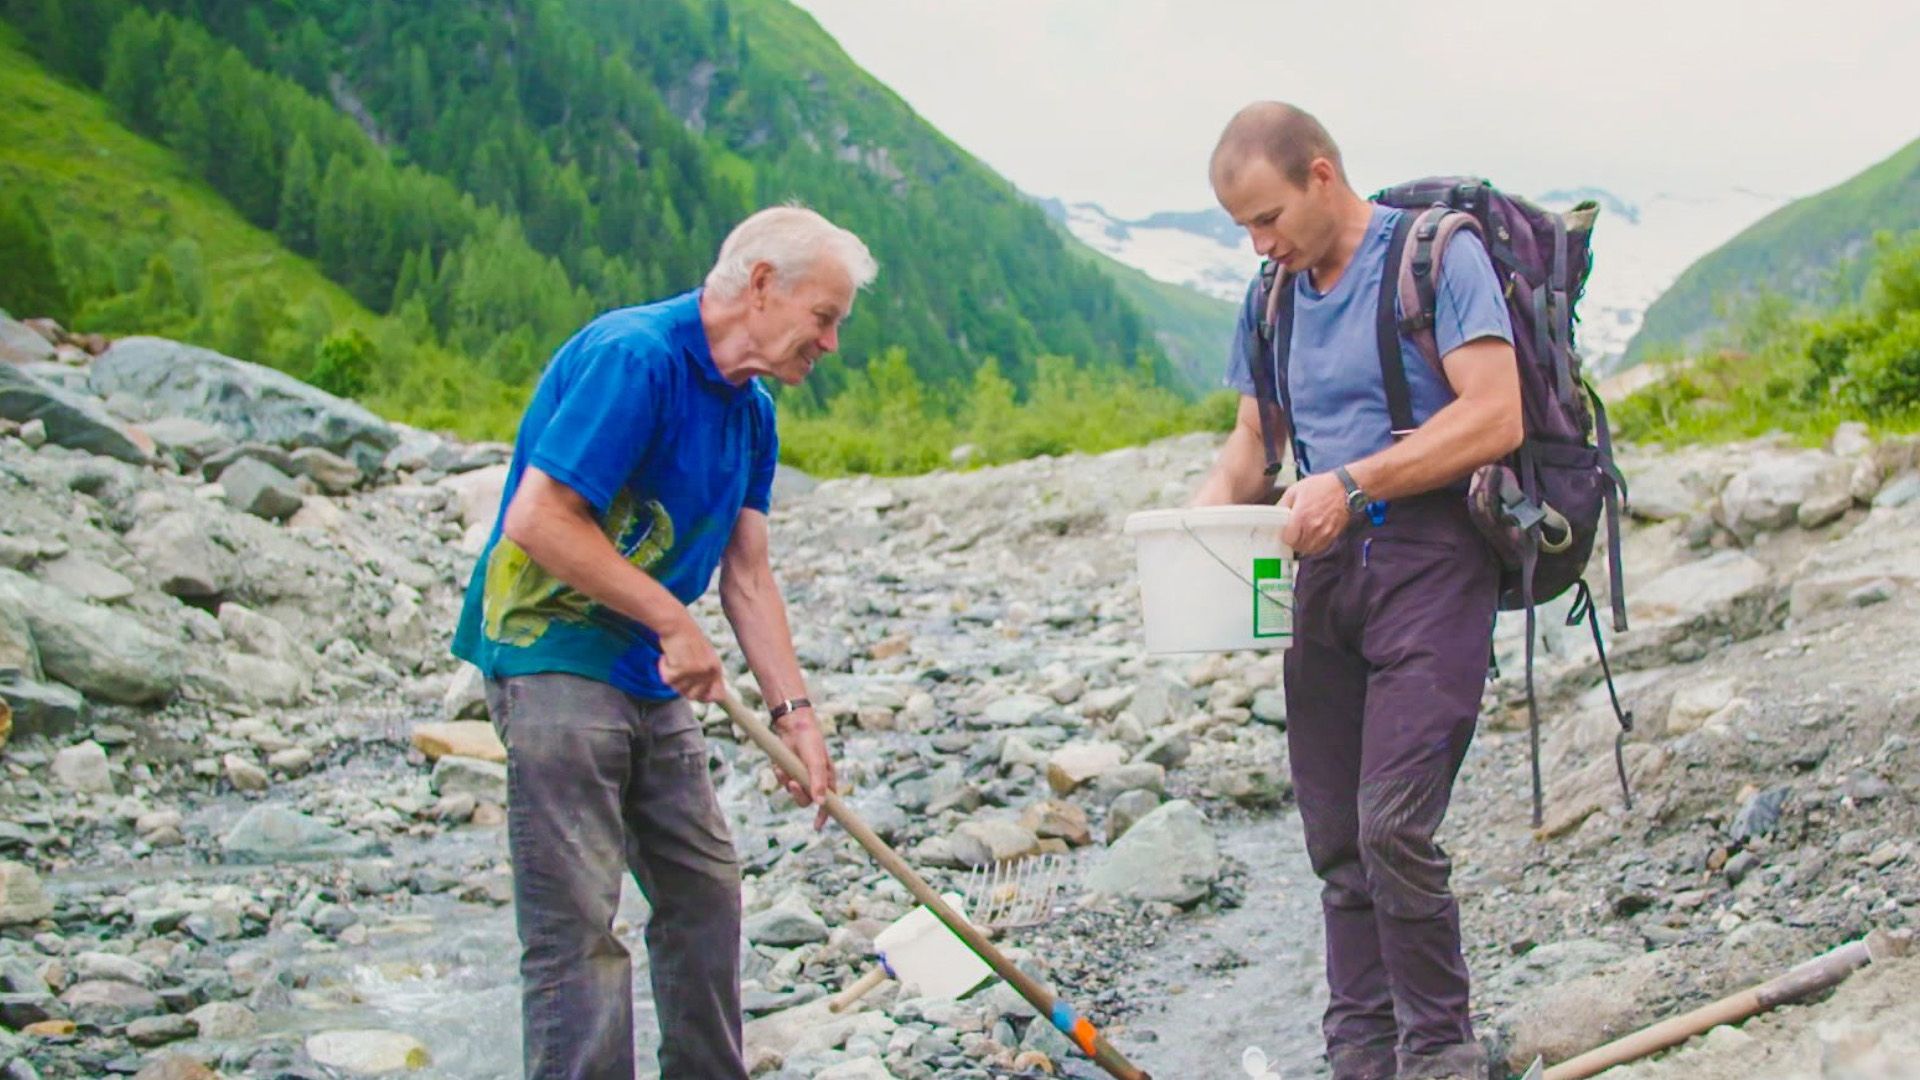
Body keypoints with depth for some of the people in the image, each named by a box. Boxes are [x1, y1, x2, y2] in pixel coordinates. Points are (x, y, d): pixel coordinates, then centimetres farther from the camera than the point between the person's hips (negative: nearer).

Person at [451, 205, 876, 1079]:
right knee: (577, 923, -8)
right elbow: (537, 519, -25)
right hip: (553, 657, -9)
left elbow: (747, 576, 10)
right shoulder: (633, 355, -19)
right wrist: (674, 623, -19)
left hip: (652, 679, 9)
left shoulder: (749, 410, 10)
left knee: (704, 892, 15)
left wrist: (794, 714, 2)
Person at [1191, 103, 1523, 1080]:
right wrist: (1209, 505, 1)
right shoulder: (1274, 295, 16)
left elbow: (1494, 418, -14)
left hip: (1431, 559, -7)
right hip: (1326, 569, 7)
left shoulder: (1438, 251, -5)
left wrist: (1352, 482, -19)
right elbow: (1254, 440, 22)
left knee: (1394, 828, -14)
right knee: (1337, 843, 7)